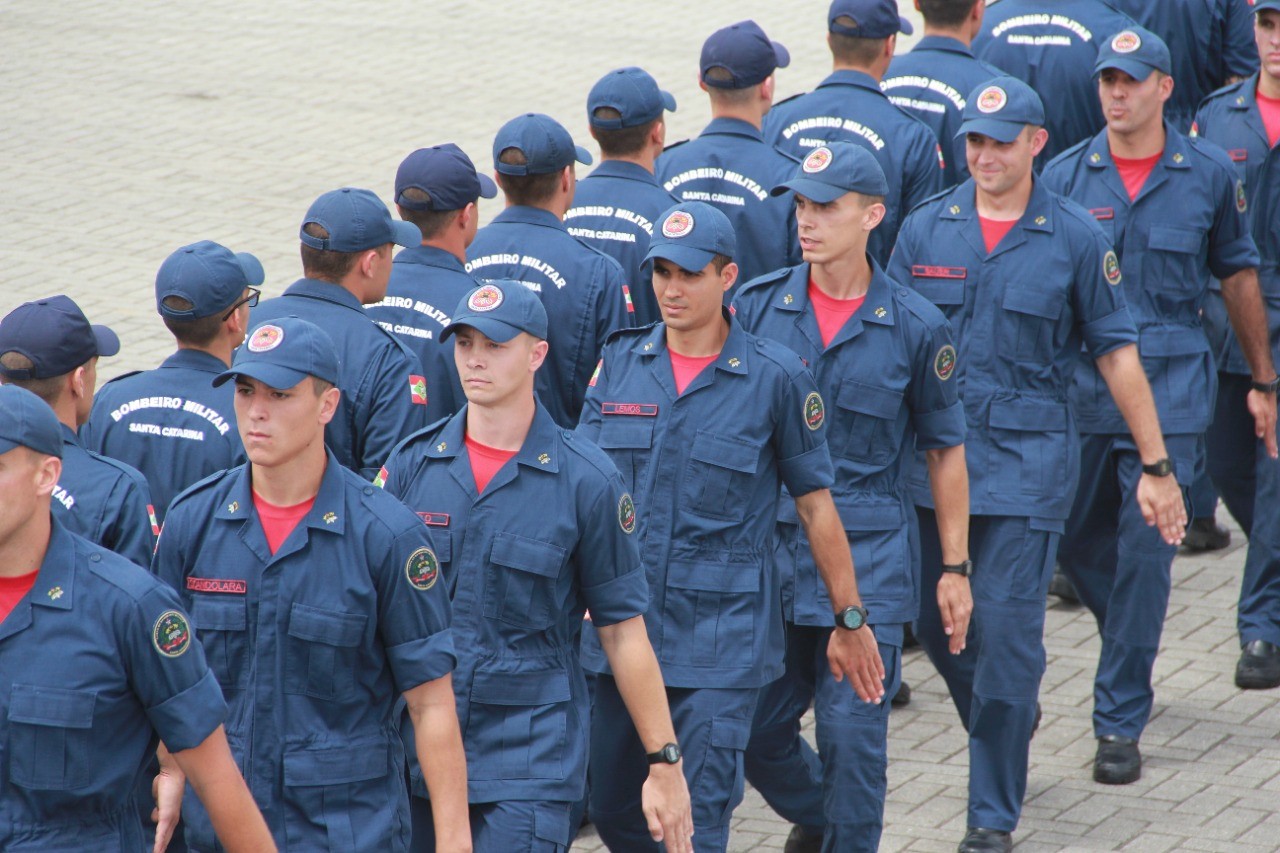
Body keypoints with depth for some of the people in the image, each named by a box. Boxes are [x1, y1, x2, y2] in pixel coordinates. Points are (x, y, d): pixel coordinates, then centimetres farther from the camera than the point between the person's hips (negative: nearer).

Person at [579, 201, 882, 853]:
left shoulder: (775, 377, -4)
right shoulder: (619, 362, 5)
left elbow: (816, 504, 2)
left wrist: (850, 620, 6)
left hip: (722, 636, -4)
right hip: (619, 623, 4)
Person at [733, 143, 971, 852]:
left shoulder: (916, 327, -4)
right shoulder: (755, 306, 0)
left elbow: (945, 450, 5)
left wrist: (955, 568, 5)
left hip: (868, 559, -2)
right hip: (767, 550, 3)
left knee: (852, 735, -3)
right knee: (753, 730, 7)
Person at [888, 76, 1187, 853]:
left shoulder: (1076, 237, -3)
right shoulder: (926, 229, 3)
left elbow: (1117, 353, 0)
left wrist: (1156, 467, 0)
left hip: (1028, 460, -3)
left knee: (1006, 632, -6)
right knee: (934, 616, 9)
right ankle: (1008, 723, 41)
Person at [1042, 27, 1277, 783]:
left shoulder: (1210, 174, 0)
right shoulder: (1065, 175, -1)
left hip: (1170, 386, -2)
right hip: (1079, 385, 2)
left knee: (1144, 553, -6)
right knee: (1078, 541, 10)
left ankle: (1121, 722, 1)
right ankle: (1133, 650, 40)